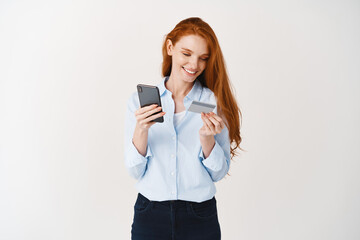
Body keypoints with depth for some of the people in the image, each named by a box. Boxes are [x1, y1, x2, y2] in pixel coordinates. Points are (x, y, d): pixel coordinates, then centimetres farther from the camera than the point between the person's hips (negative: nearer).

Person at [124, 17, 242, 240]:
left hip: (200, 219, 0)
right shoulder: (139, 100, -2)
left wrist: (207, 138, -19)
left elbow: (219, 173, -2)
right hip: (150, 216, 1)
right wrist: (141, 130, -21)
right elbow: (135, 171, -5)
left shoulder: (214, 102, -3)